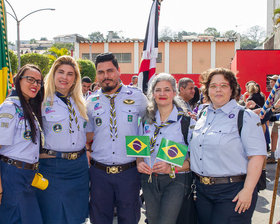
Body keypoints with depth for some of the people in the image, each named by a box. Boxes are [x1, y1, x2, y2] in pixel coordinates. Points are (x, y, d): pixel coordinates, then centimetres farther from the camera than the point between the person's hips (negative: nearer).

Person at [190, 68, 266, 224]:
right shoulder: (202, 116, 12)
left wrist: (247, 191, -19)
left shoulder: (246, 116, -7)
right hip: (202, 190, 6)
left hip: (232, 192, -5)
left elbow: (257, 156, -13)